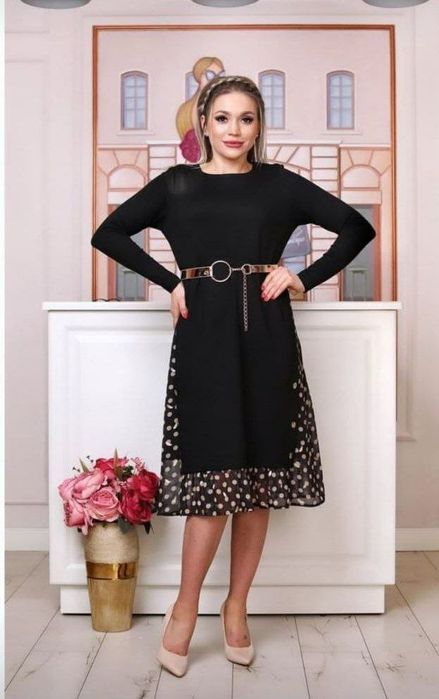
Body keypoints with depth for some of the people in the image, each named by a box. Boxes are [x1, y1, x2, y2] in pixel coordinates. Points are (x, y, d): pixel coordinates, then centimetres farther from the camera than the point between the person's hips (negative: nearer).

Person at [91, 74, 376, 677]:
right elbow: (108, 234, 12)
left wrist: (306, 278, 1)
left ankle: (236, 606, 21)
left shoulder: (280, 184, 10)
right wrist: (169, 281, 3)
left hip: (264, 334, 1)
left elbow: (358, 228, 12)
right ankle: (185, 608, 13)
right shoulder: (177, 184, 10)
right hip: (203, 334, -1)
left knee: (258, 476, 4)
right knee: (215, 474, -7)